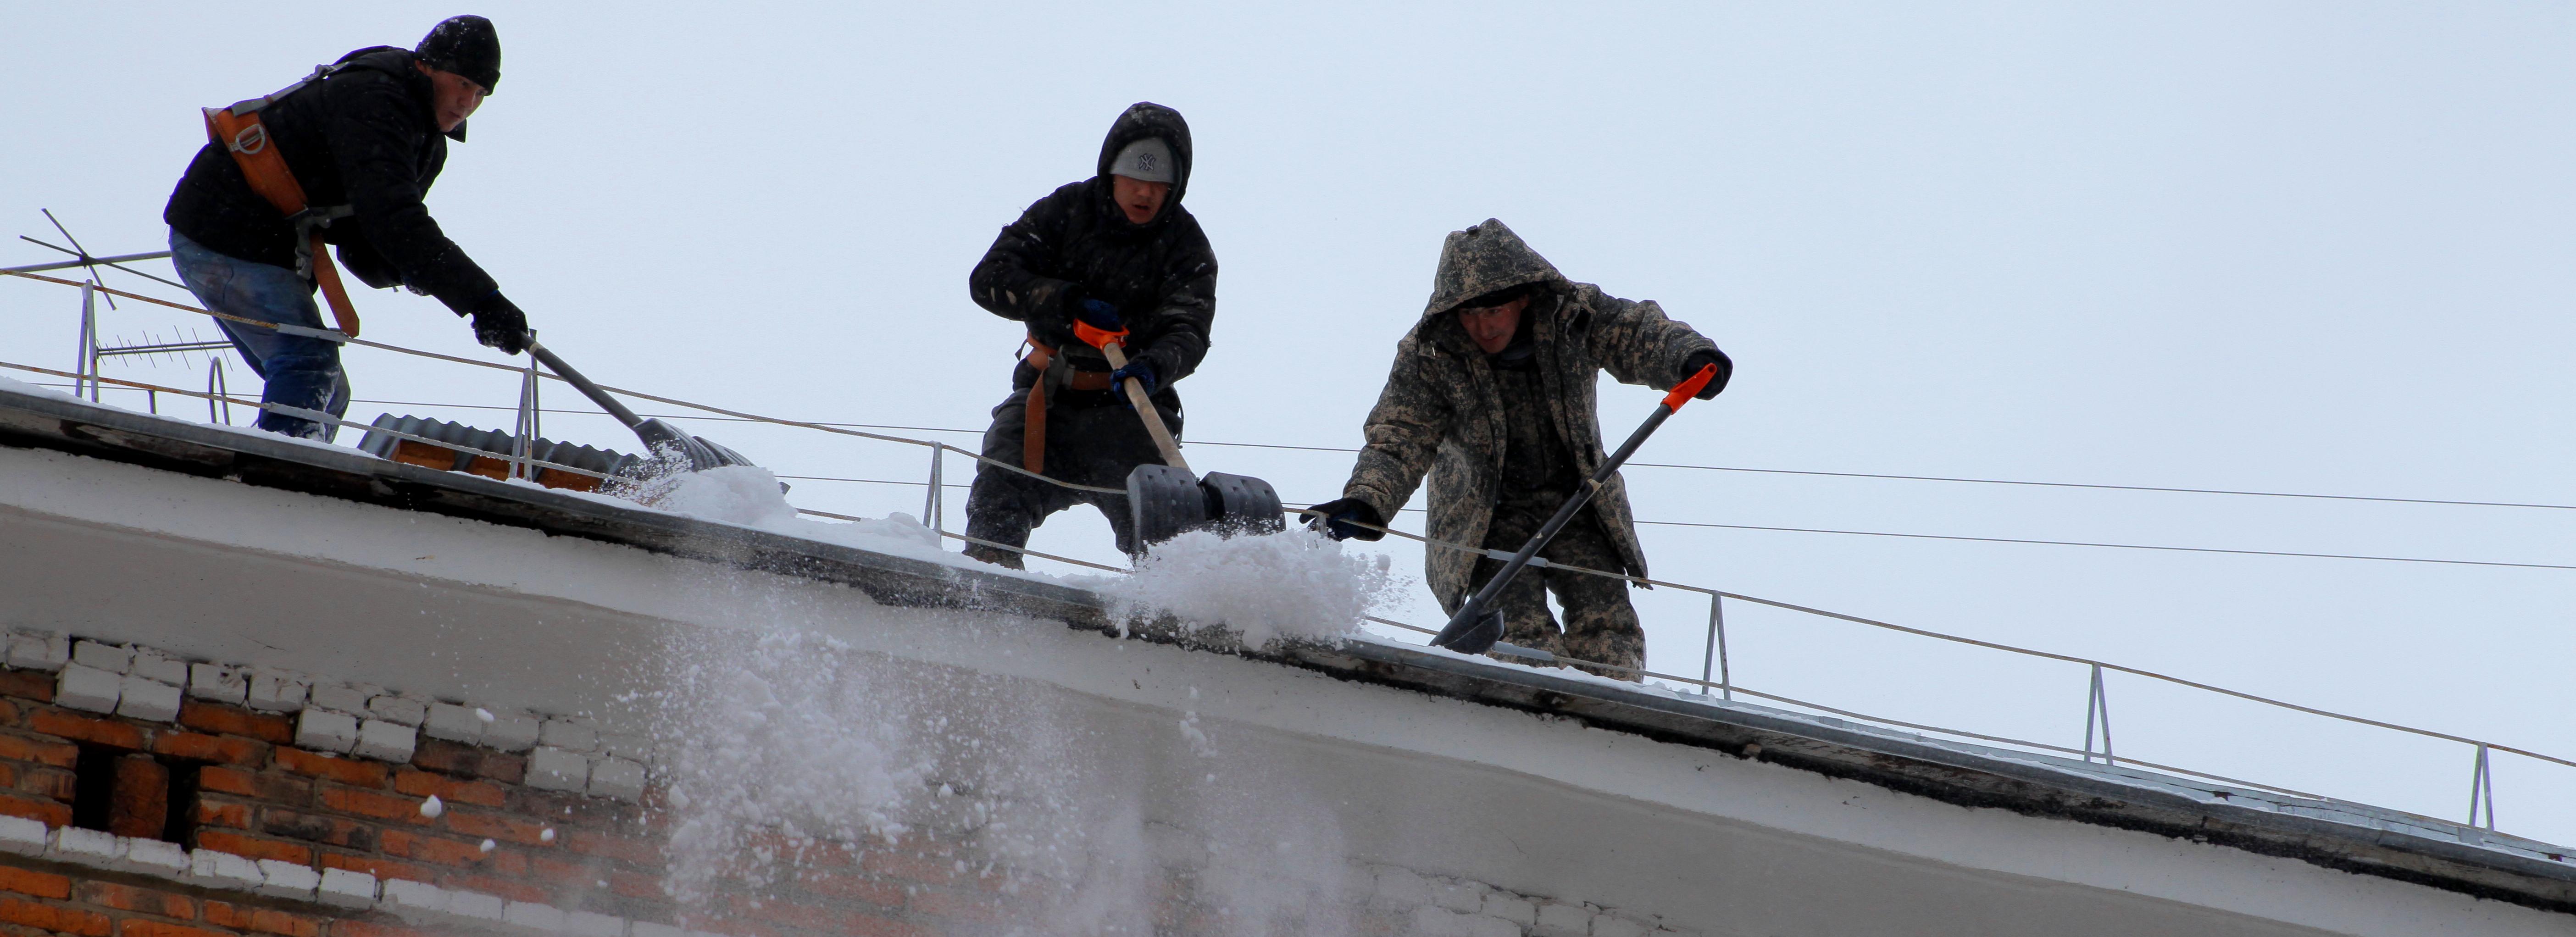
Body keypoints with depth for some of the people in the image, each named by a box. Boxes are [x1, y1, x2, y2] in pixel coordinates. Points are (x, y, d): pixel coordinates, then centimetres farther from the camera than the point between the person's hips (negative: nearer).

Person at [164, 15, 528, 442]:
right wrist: (480, 299, -40)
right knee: (310, 361, -25)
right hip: (224, 241, -11)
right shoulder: (372, 101, -21)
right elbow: (390, 217, -35)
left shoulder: (427, 145, 11)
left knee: (324, 392, 11)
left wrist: (407, 268, -17)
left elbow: (363, 252, 7)